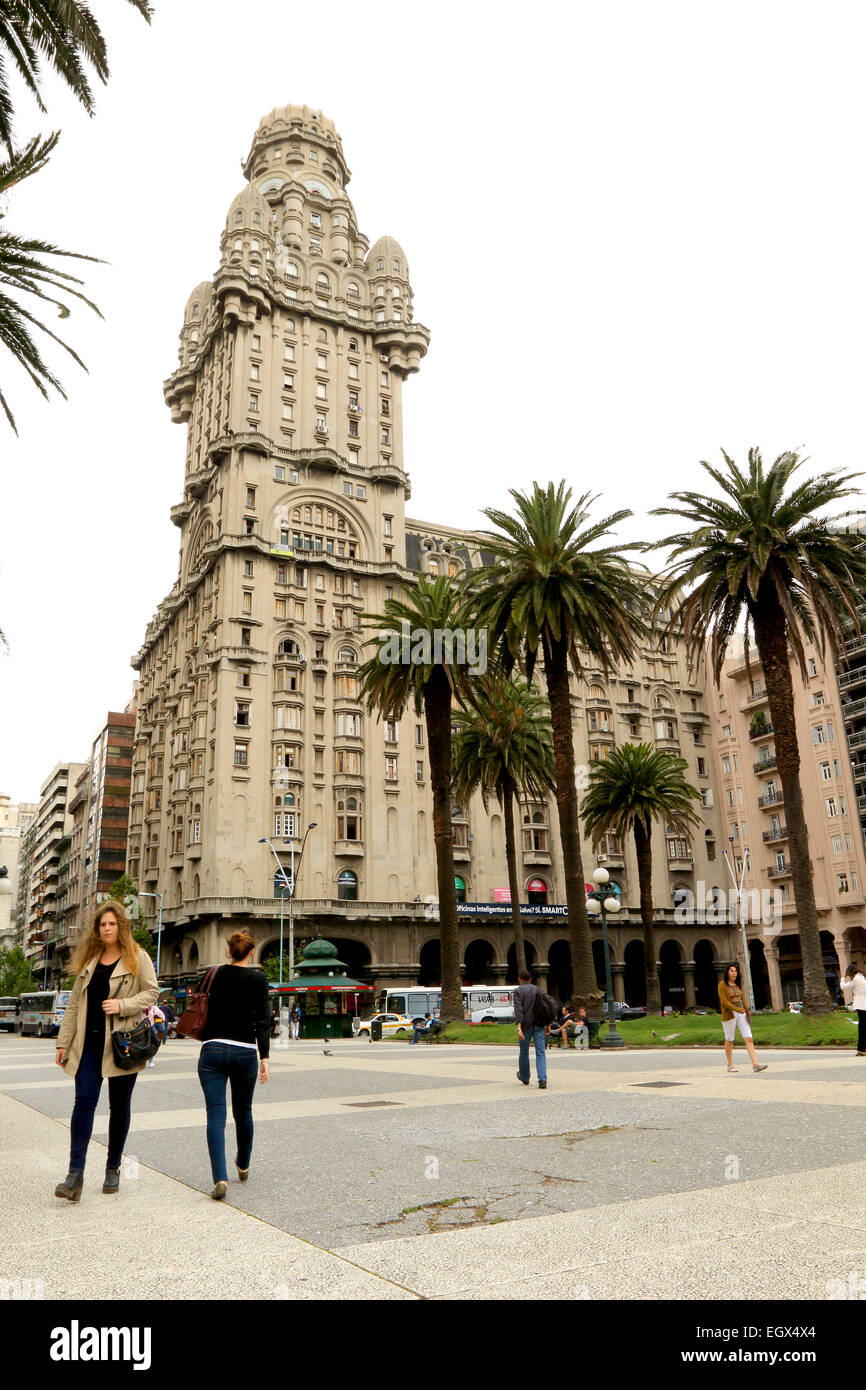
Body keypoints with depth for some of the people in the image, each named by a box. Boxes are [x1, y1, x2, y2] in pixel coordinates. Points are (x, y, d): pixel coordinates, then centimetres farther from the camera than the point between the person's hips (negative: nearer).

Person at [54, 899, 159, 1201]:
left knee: (119, 1105, 7)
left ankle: (113, 1169, 21)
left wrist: (122, 1005, -18)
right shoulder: (88, 961, 13)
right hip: (89, 1043, 3)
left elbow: (151, 992, -3)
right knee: (84, 1101, -8)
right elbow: (74, 1004, 14)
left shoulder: (138, 958, 0)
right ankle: (75, 1174, -8)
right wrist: (63, 1042, 10)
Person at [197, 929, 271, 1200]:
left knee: (215, 1115, -1)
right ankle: (243, 1165, 37)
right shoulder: (258, 979, -4)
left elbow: (203, 1011, 10)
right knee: (243, 1111, 19)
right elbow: (262, 1020, -8)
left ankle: (220, 1177, -16)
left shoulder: (214, 975, 4)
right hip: (244, 1053, -1)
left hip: (212, 1050, 1)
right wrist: (264, 1058, -7)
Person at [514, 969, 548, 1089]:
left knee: (524, 1052, 16)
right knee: (540, 1053, 0)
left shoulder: (518, 991, -2)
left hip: (526, 1025, -3)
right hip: (539, 1025, 3)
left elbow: (518, 1009, -15)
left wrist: (519, 1027, -22)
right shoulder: (537, 989, 12)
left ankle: (524, 1078, 33)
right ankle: (542, 1081, -14)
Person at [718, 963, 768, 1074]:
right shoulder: (722, 984, -5)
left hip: (741, 1014, 5)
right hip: (729, 1015, -5)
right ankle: (730, 1065, 16)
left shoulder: (738, 984, 13)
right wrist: (737, 1009, -20)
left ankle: (755, 1064, -11)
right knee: (729, 1040, 4)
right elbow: (724, 1001, -12)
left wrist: (747, 1013, 4)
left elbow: (743, 999, 15)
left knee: (749, 1039, -6)